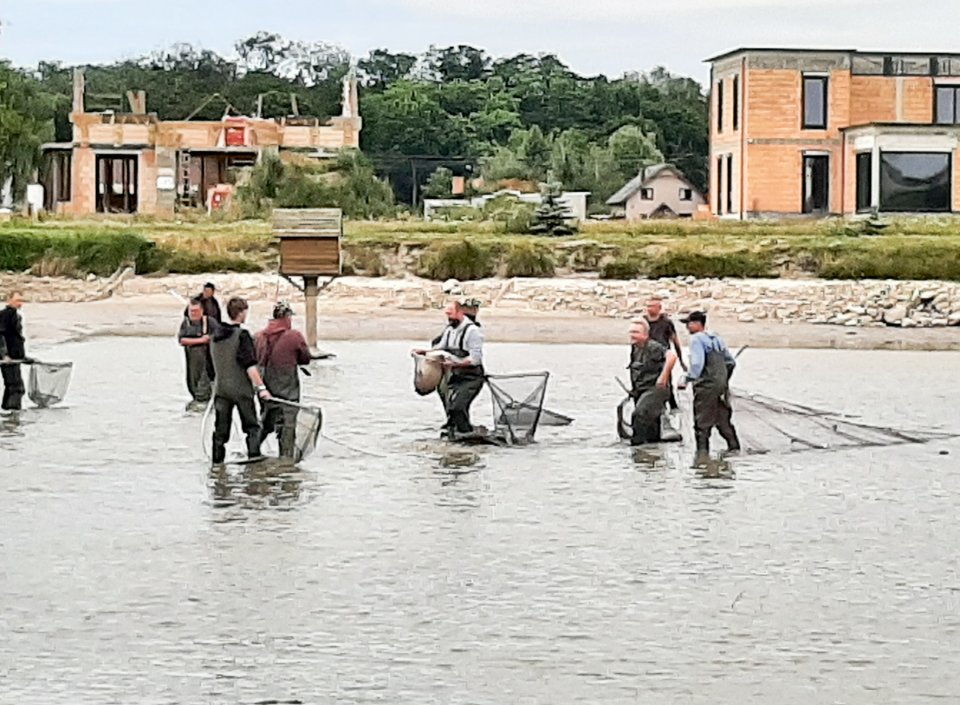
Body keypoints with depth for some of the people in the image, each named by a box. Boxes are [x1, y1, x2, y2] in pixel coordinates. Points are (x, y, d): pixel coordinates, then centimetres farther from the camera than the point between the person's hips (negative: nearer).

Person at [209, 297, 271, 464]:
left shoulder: (216, 334, 7)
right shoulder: (242, 334, -14)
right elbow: (250, 365, -20)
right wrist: (261, 387, -19)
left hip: (221, 388, 5)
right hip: (241, 388, -5)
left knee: (221, 429, 8)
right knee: (252, 425, 6)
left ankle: (217, 461, 8)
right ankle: (254, 455, -3)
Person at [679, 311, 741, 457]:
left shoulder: (697, 339, -9)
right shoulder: (716, 338, 16)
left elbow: (697, 363, -22)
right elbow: (731, 362, 19)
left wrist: (688, 379, -18)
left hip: (706, 385, -8)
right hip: (722, 384, 8)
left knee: (702, 420, -2)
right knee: (723, 418, 18)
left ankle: (703, 449, -4)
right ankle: (734, 446, 23)